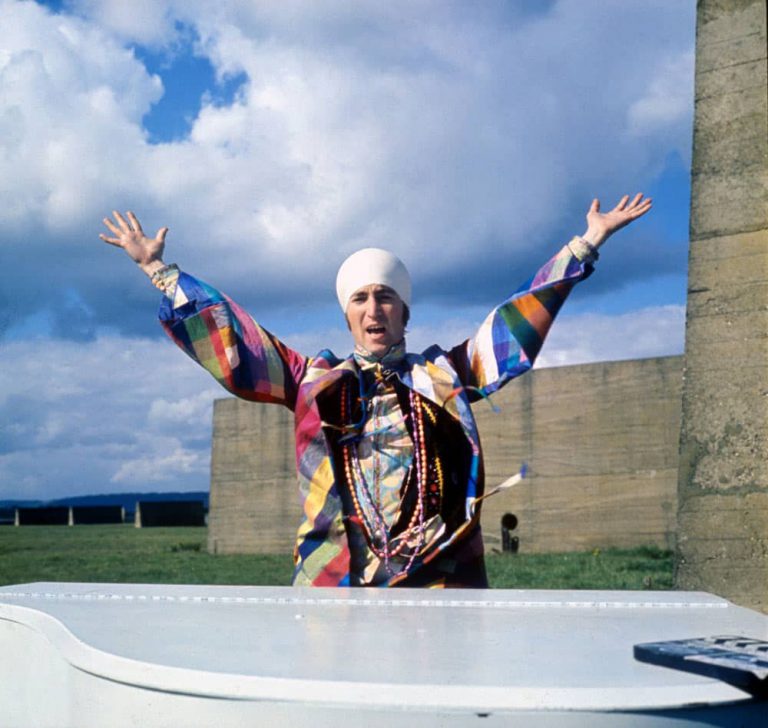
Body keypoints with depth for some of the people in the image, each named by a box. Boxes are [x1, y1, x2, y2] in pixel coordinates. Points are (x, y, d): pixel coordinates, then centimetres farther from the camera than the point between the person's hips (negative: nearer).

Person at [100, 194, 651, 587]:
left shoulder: (445, 374, 17)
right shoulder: (312, 381, 17)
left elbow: (522, 316, 17)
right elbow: (230, 334, 19)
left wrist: (588, 244, 16)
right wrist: (158, 270, 21)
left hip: (439, 574, 0)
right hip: (334, 577, 0)